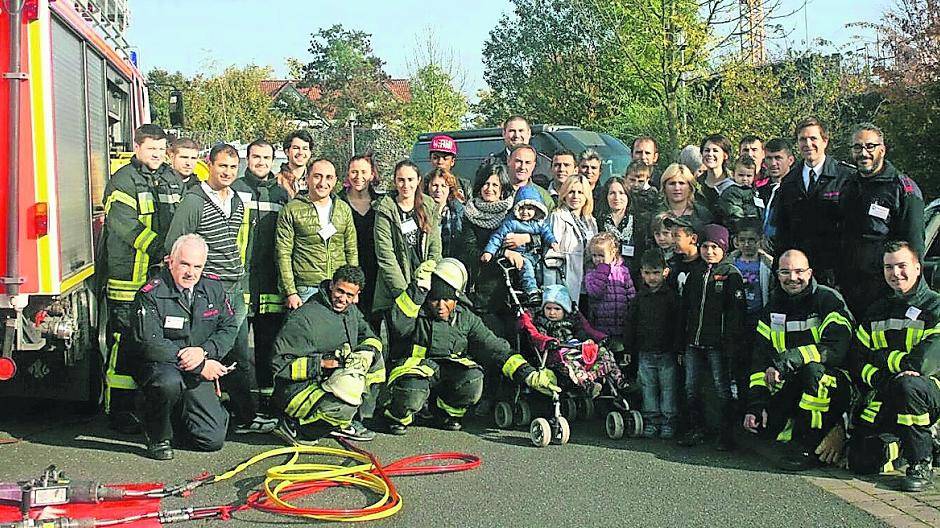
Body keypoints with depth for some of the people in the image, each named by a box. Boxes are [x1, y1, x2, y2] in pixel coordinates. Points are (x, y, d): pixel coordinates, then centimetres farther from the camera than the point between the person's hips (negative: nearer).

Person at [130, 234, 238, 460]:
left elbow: (229, 328, 5)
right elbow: (151, 345, -20)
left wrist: (204, 351, -16)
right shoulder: (150, 294, -14)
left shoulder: (213, 287, 3)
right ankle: (158, 436, -11)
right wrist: (199, 366, -21)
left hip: (199, 373, 4)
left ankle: (177, 419, 26)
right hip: (158, 366, -4)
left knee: (213, 439, -9)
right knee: (170, 382, -41)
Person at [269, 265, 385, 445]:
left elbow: (370, 337, 14)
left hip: (330, 383, 9)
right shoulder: (303, 319, -19)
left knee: (375, 361, 0)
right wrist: (321, 363, -26)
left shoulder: (351, 310, 6)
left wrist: (366, 352, -11)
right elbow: (279, 364, -19)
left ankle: (340, 423, 3)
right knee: (346, 407, -34)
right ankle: (294, 427, -6)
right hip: (297, 389, -9)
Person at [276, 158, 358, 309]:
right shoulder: (291, 210, 0)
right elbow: (283, 254, -4)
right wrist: (290, 292, -10)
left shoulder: (344, 209, 12)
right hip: (306, 290, -3)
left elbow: (352, 252, 13)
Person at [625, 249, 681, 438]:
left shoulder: (671, 295, -4)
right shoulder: (639, 297, 6)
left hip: (667, 352, -3)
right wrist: (628, 349, 9)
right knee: (648, 388, 8)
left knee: (668, 388, 2)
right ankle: (651, 421, 17)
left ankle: (668, 422, 12)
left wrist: (679, 348, -9)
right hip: (645, 353, 3)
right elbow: (629, 324, 11)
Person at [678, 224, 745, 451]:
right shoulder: (694, 276, 14)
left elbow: (735, 312, -9)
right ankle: (696, 431, 20)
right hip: (693, 342, 6)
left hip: (717, 344, -6)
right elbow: (684, 310, 16)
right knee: (691, 388, 8)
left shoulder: (731, 275, -3)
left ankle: (726, 434, 8)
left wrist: (731, 343, -17)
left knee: (722, 388, 0)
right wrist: (680, 344, 11)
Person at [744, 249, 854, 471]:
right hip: (792, 386, 6)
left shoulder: (829, 300, -10)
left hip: (836, 384, -5)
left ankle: (807, 446, -23)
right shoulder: (773, 307, 7)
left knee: (813, 369, -37)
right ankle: (826, 430, 9)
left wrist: (786, 361, -31)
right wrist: (756, 405, -10)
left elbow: (837, 349, -25)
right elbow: (761, 358, 2)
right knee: (765, 425, -16)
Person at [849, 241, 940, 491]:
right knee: (861, 462, -12)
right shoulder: (876, 311, 16)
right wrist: (876, 378, -12)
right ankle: (897, 444, 24)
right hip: (884, 397, 4)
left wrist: (882, 357, -11)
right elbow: (859, 357, 9)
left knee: (907, 384, -41)